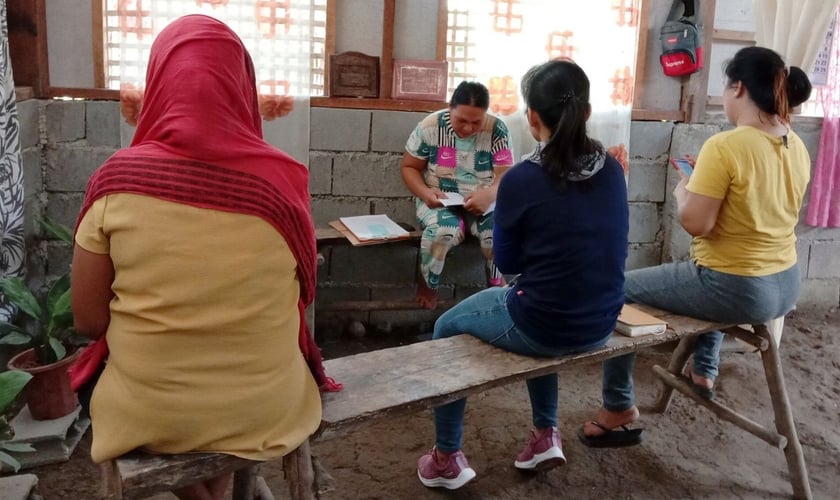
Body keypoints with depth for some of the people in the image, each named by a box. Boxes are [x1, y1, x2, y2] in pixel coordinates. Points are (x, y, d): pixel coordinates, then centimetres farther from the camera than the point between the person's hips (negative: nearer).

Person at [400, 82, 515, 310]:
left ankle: (496, 284, 0)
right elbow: (408, 167, 0)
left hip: (482, 200, 1)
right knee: (442, 231, -35)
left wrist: (488, 194, -35)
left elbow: (506, 175, -12)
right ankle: (426, 284, -6)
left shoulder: (497, 130, -8)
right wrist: (424, 192, -21)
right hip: (439, 200, -1)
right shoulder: (429, 127, -10)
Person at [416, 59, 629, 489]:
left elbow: (507, 262, -5)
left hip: (543, 327, -6)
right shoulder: (611, 170, -2)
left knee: (447, 328, 20)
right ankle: (545, 435, 38)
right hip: (600, 326, 6)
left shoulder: (522, 179, -18)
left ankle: (447, 459, 27)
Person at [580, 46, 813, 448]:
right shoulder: (797, 147, 3)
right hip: (784, 286, 8)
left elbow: (695, 223, -23)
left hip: (737, 290, -8)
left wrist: (682, 191, -2)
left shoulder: (724, 147, -22)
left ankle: (618, 407, 16)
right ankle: (704, 371, 49)